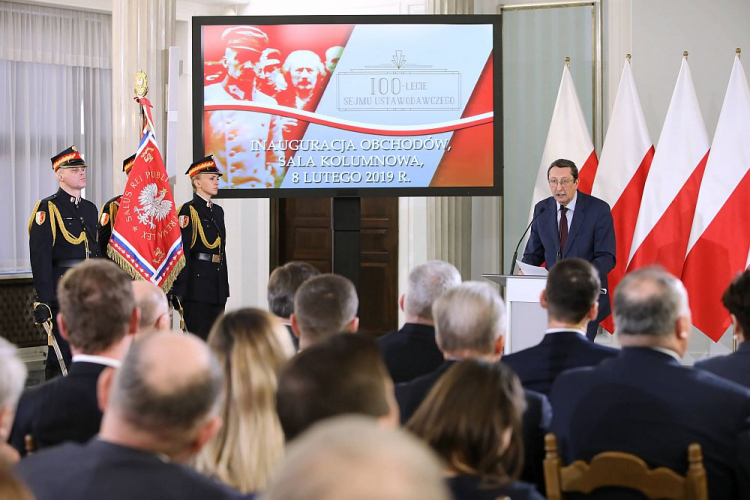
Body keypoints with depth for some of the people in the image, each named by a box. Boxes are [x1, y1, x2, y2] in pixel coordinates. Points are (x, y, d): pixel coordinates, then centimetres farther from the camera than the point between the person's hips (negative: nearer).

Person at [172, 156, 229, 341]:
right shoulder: (188, 211, -7)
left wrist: (224, 287, 17)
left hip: (217, 284, 8)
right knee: (198, 336, -6)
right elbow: (182, 252, -13)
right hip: (197, 282, -8)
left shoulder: (218, 211, 17)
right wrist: (180, 289, -19)